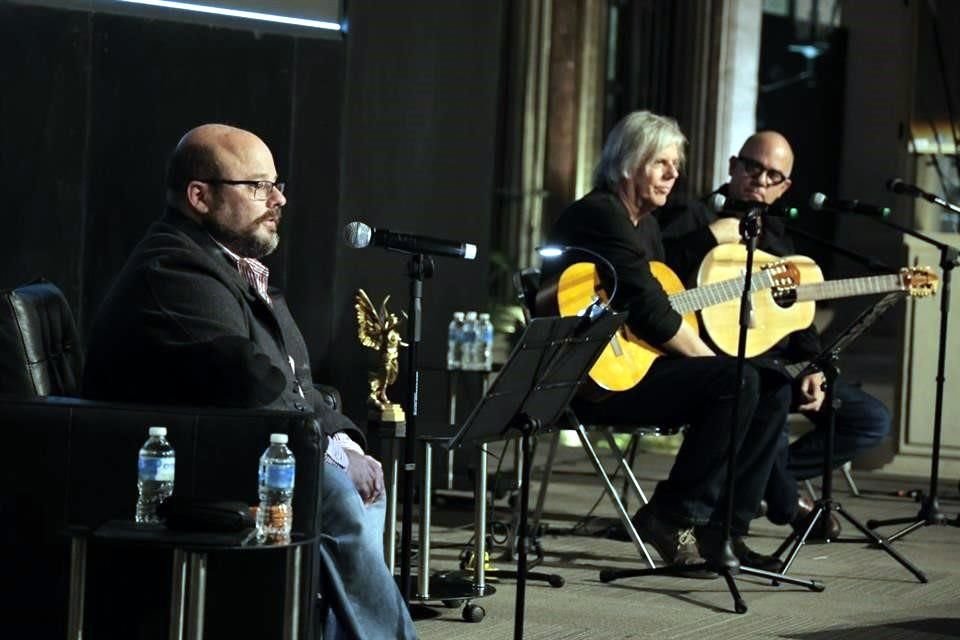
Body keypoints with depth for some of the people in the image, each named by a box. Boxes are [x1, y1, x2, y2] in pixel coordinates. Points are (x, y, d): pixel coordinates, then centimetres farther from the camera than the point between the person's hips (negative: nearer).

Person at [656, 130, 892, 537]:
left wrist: (812, 366, 7)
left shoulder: (775, 236, 22)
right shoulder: (692, 217, -1)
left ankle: (761, 477, 5)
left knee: (872, 420, 3)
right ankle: (787, 505, -1)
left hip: (779, 364, 8)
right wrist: (710, 238, -21)